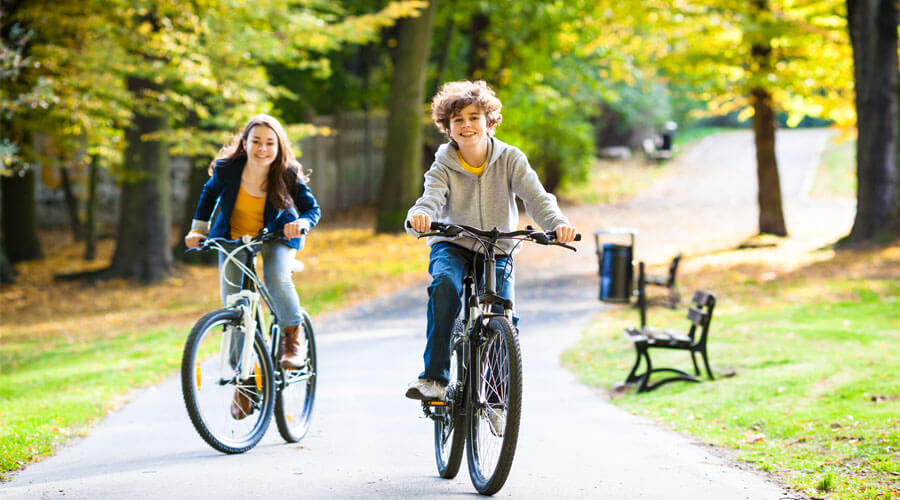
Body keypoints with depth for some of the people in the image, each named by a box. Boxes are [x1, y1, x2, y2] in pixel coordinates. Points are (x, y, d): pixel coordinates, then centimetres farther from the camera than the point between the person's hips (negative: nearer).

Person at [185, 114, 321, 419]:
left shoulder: (288, 175, -23)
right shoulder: (227, 169, -21)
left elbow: (312, 208, -15)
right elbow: (210, 194, 1)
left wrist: (300, 223, -37)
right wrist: (198, 228, -6)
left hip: (276, 236, -2)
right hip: (232, 238, 2)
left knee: (276, 279, -31)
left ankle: (293, 336, -1)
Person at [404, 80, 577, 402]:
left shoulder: (509, 159, -7)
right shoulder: (443, 167, -8)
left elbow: (535, 195, -19)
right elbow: (432, 197, -25)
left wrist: (557, 222, -41)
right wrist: (419, 217, -51)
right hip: (452, 245, -1)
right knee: (445, 286, -34)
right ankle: (434, 377, -33)